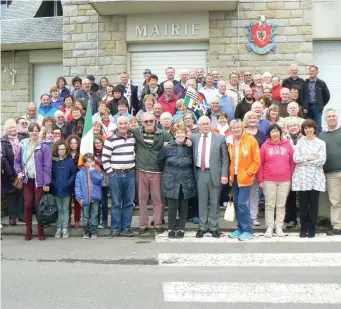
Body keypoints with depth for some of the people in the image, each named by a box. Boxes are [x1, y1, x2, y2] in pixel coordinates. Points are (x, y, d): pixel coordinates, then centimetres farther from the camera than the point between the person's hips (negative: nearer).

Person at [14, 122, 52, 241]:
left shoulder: (44, 146, -6)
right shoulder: (23, 145, 6)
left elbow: (47, 165, -9)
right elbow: (17, 161, 16)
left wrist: (46, 182, -12)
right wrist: (19, 172, -2)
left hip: (39, 180, -3)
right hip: (27, 179, 3)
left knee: (39, 205, 3)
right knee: (27, 205, 7)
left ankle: (40, 230, 16)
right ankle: (28, 231, 18)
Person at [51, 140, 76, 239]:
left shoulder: (70, 160, 0)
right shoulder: (52, 161, 1)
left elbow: (74, 173, 0)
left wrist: (69, 182, -11)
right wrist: (53, 183, -11)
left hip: (66, 190, 0)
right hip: (56, 189, 0)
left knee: (65, 209, 7)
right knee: (58, 209, 8)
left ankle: (65, 229, 12)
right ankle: (58, 229, 15)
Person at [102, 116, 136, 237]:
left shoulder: (133, 138, 7)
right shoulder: (111, 139, -6)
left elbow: (136, 153, 19)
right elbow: (105, 158, -6)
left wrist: (134, 167, 10)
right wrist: (110, 172, -8)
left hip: (130, 174, 4)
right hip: (115, 174, -4)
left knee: (129, 202, 6)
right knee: (116, 203, 2)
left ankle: (126, 227, 15)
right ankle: (115, 228, 10)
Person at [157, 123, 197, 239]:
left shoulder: (190, 148, -1)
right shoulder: (167, 148, -4)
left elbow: (193, 163, 14)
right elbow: (160, 161, 10)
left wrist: (188, 172, 10)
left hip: (186, 183, 2)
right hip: (171, 182, -1)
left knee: (183, 206, 8)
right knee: (172, 207, 2)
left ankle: (181, 228, 19)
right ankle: (171, 228, 16)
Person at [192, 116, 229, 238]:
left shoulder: (220, 138, -1)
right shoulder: (194, 138, 6)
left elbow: (225, 158, -2)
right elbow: (192, 156, 9)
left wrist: (224, 175, -9)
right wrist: (193, 173, -1)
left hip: (214, 173, -2)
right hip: (200, 173, 2)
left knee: (214, 202, 6)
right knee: (202, 201, 9)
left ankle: (214, 227, 16)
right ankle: (202, 227, 18)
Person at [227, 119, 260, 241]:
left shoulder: (251, 140, -9)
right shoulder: (230, 142, 4)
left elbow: (257, 161, -8)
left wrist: (247, 173, -12)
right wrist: (230, 174, 2)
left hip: (245, 178, -5)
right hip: (234, 177, 5)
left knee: (242, 204, -9)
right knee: (237, 204, 10)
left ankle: (247, 230, 3)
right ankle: (240, 228, 21)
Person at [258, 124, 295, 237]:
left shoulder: (287, 145, 5)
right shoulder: (265, 146, 2)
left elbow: (292, 162, 7)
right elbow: (260, 164, 1)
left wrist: (291, 177, 2)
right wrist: (260, 180, -2)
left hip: (285, 180, 1)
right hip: (269, 180, -1)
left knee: (281, 205, 7)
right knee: (269, 205, 3)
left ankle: (279, 227, 14)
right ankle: (269, 228, 10)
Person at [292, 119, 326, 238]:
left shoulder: (321, 143, 5)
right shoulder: (300, 142, 8)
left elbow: (322, 161, -7)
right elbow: (295, 158, -3)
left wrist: (304, 161, -8)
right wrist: (309, 158, -11)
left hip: (315, 178, -1)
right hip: (301, 177, 1)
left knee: (313, 203, 2)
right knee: (303, 204, 4)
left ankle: (312, 228, 10)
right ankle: (304, 228, 13)